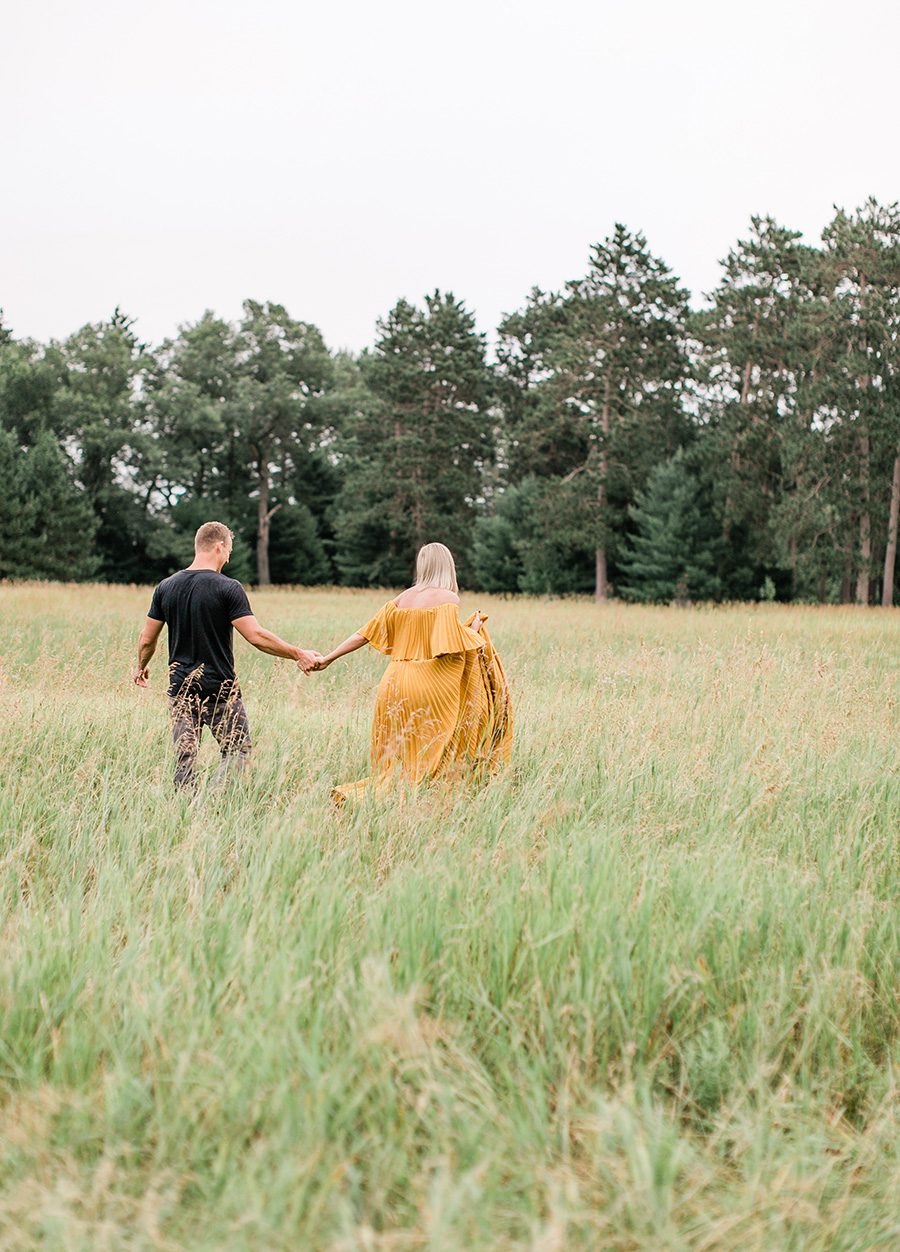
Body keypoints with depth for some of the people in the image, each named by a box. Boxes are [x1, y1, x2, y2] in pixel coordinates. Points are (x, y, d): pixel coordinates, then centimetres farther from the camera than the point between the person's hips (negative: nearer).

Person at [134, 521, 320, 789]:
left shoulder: (166, 587, 4)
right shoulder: (228, 588, -11)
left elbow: (147, 640, 9)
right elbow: (256, 636, -17)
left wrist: (141, 667, 28)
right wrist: (298, 654, -8)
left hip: (180, 689, 4)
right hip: (221, 691, -4)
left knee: (184, 759, 8)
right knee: (238, 751, 7)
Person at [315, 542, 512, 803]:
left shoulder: (402, 598, 13)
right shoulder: (448, 598, -5)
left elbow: (365, 634, 12)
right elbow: (451, 646, -13)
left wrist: (328, 658, 19)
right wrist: (475, 628, 6)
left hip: (393, 684, 7)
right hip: (428, 687, -6)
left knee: (399, 761, 15)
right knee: (427, 760, -2)